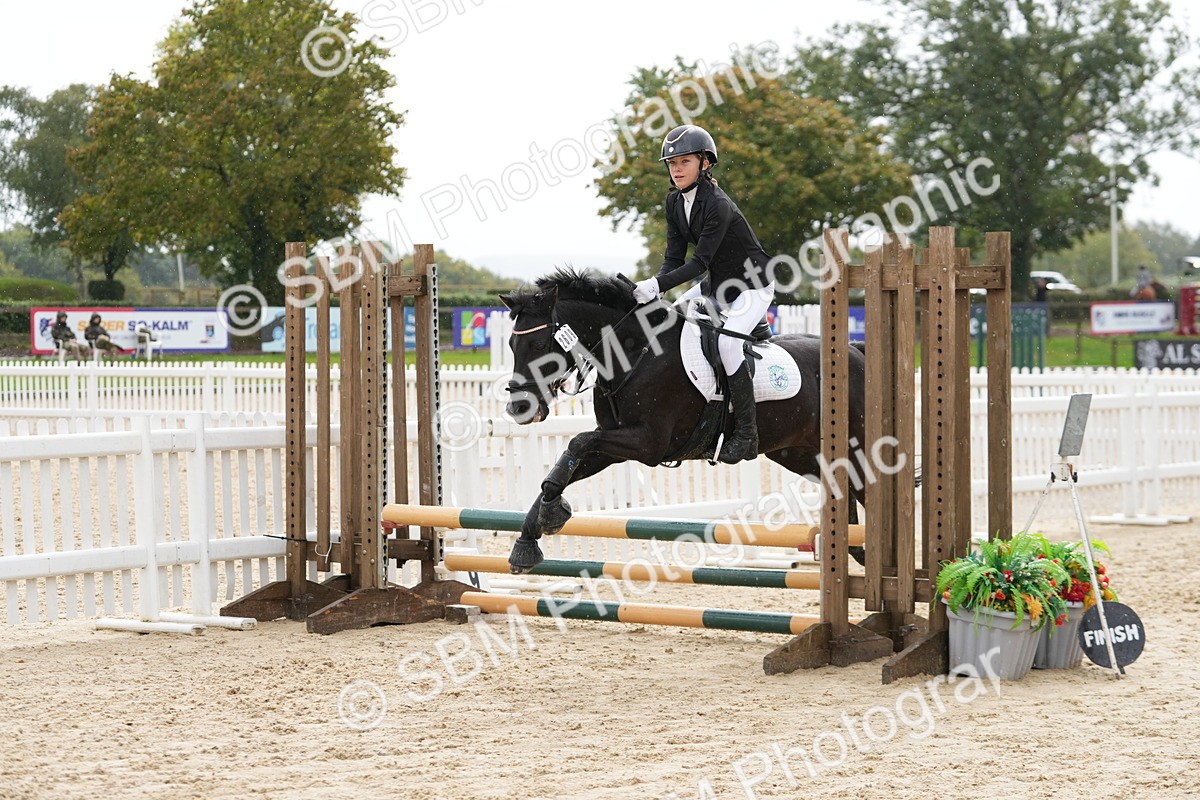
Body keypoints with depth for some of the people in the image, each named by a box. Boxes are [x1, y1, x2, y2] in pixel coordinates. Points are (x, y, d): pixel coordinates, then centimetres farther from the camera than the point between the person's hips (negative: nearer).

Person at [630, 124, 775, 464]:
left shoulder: (717, 205, -27)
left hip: (753, 284, -9)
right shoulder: (675, 201, -2)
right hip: (716, 283, 9)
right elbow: (674, 255, -4)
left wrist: (659, 283, -36)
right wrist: (654, 290, -21)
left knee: (727, 341, -27)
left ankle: (746, 432, -20)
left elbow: (700, 261, -29)